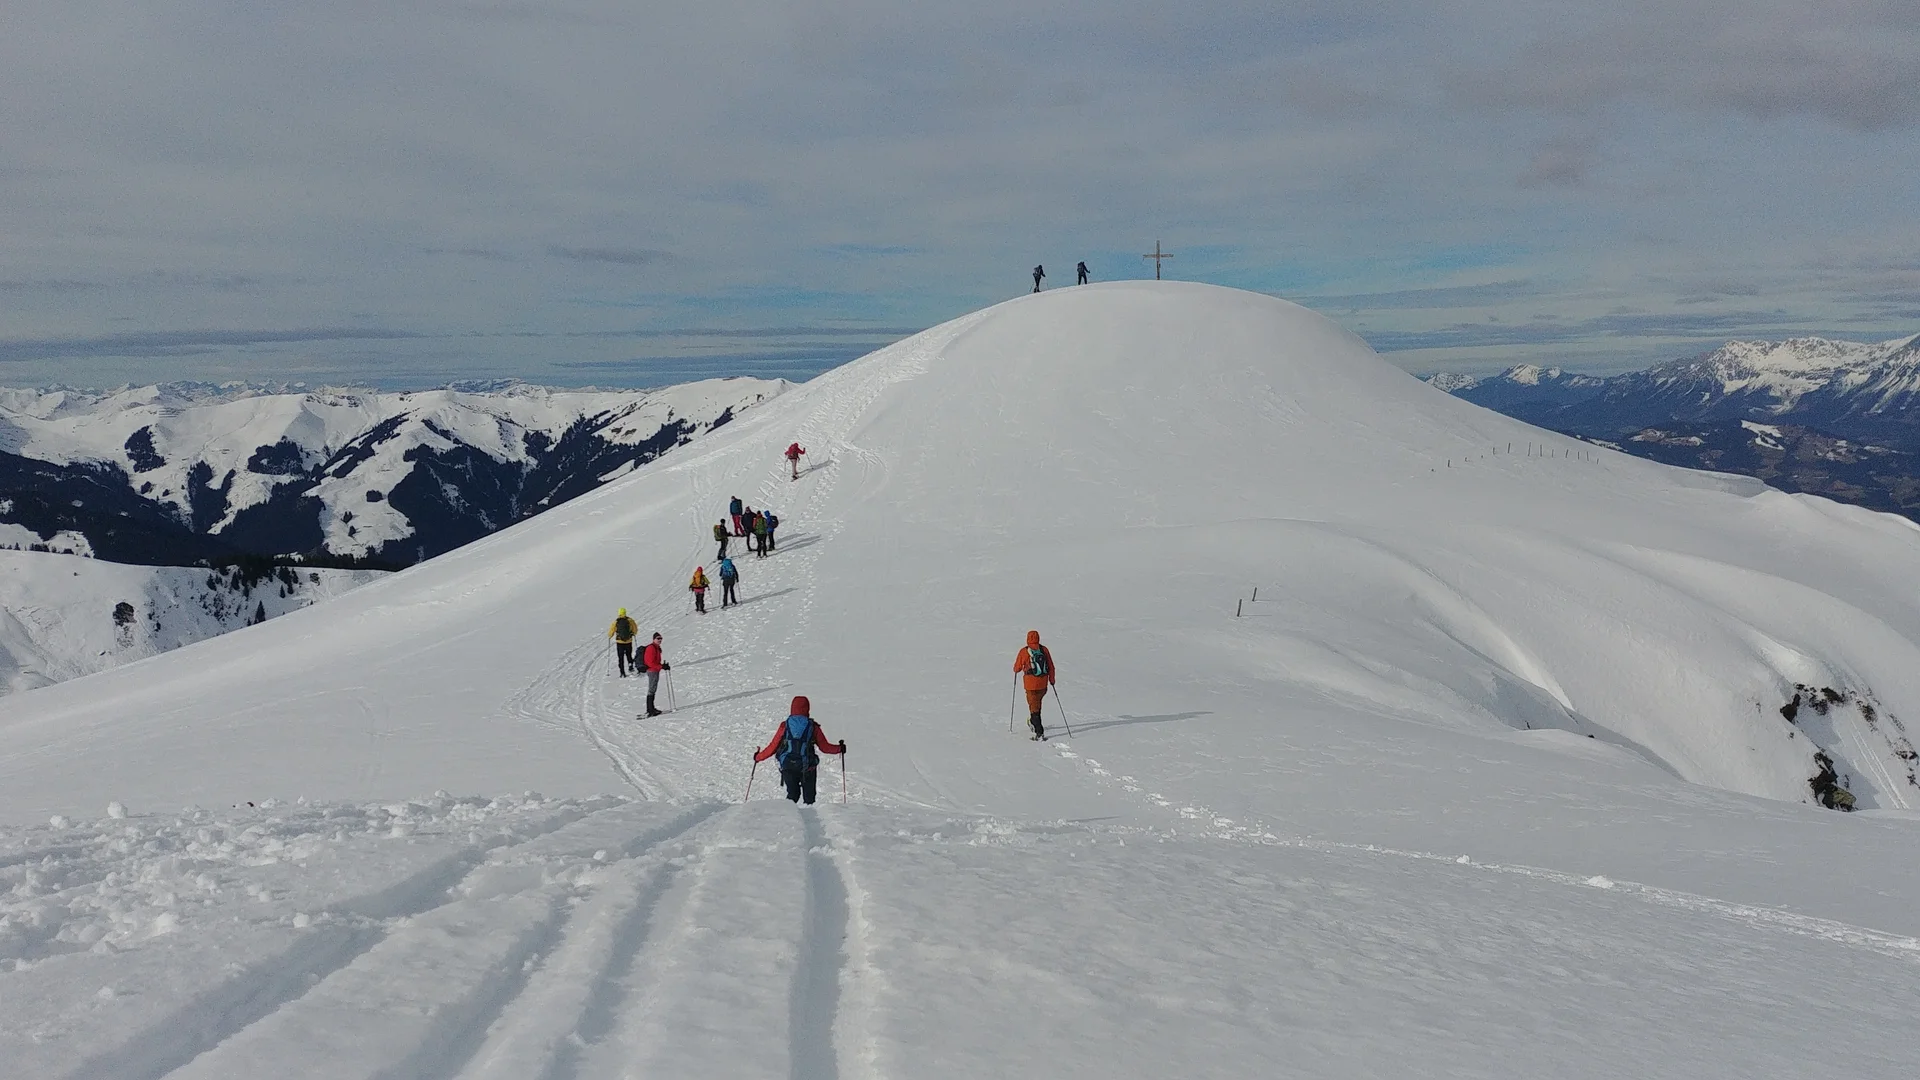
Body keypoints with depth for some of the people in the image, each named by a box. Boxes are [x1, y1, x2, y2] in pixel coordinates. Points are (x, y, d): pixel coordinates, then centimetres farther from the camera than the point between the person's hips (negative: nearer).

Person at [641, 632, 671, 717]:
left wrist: (664, 665, 4)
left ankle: (650, 708, 23)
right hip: (652, 671, -10)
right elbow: (651, 663, -22)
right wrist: (662, 667, -21)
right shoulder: (651, 648, -17)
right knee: (652, 690, -8)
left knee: (653, 690, 15)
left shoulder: (657, 648, 13)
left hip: (655, 671, 10)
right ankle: (650, 710, -7)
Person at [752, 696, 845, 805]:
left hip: (788, 767, 1)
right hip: (808, 767, -1)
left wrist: (758, 757, 16)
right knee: (809, 797, 12)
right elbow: (825, 747, 3)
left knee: (792, 794, 14)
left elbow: (772, 747, 1)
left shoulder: (785, 726, -4)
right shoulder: (812, 726, -4)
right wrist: (840, 748, 21)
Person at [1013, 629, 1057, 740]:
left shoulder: (1024, 652, -8)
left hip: (1030, 682, -3)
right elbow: (1051, 667, 4)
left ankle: (1039, 731, -7)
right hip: (1043, 682, 3)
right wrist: (1052, 679, 17)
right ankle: (1033, 722, 41)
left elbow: (1017, 668, 2)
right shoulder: (1044, 650, 0)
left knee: (1034, 706, 0)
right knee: (1038, 701, 26)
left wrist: (1016, 670, 25)